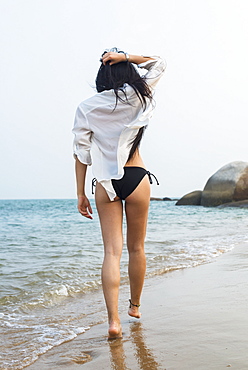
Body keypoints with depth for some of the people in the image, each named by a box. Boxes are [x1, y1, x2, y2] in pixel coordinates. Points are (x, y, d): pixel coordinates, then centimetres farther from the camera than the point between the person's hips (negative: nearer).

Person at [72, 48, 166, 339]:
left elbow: (81, 153, 0)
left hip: (105, 183, 0)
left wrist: (80, 194, 4)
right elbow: (159, 63, 17)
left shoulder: (86, 108, 2)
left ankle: (114, 320, -12)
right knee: (136, 247, 14)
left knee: (112, 251, -2)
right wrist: (125, 57, 4)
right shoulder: (139, 96, 2)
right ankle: (134, 306, 30)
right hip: (136, 178, 0)